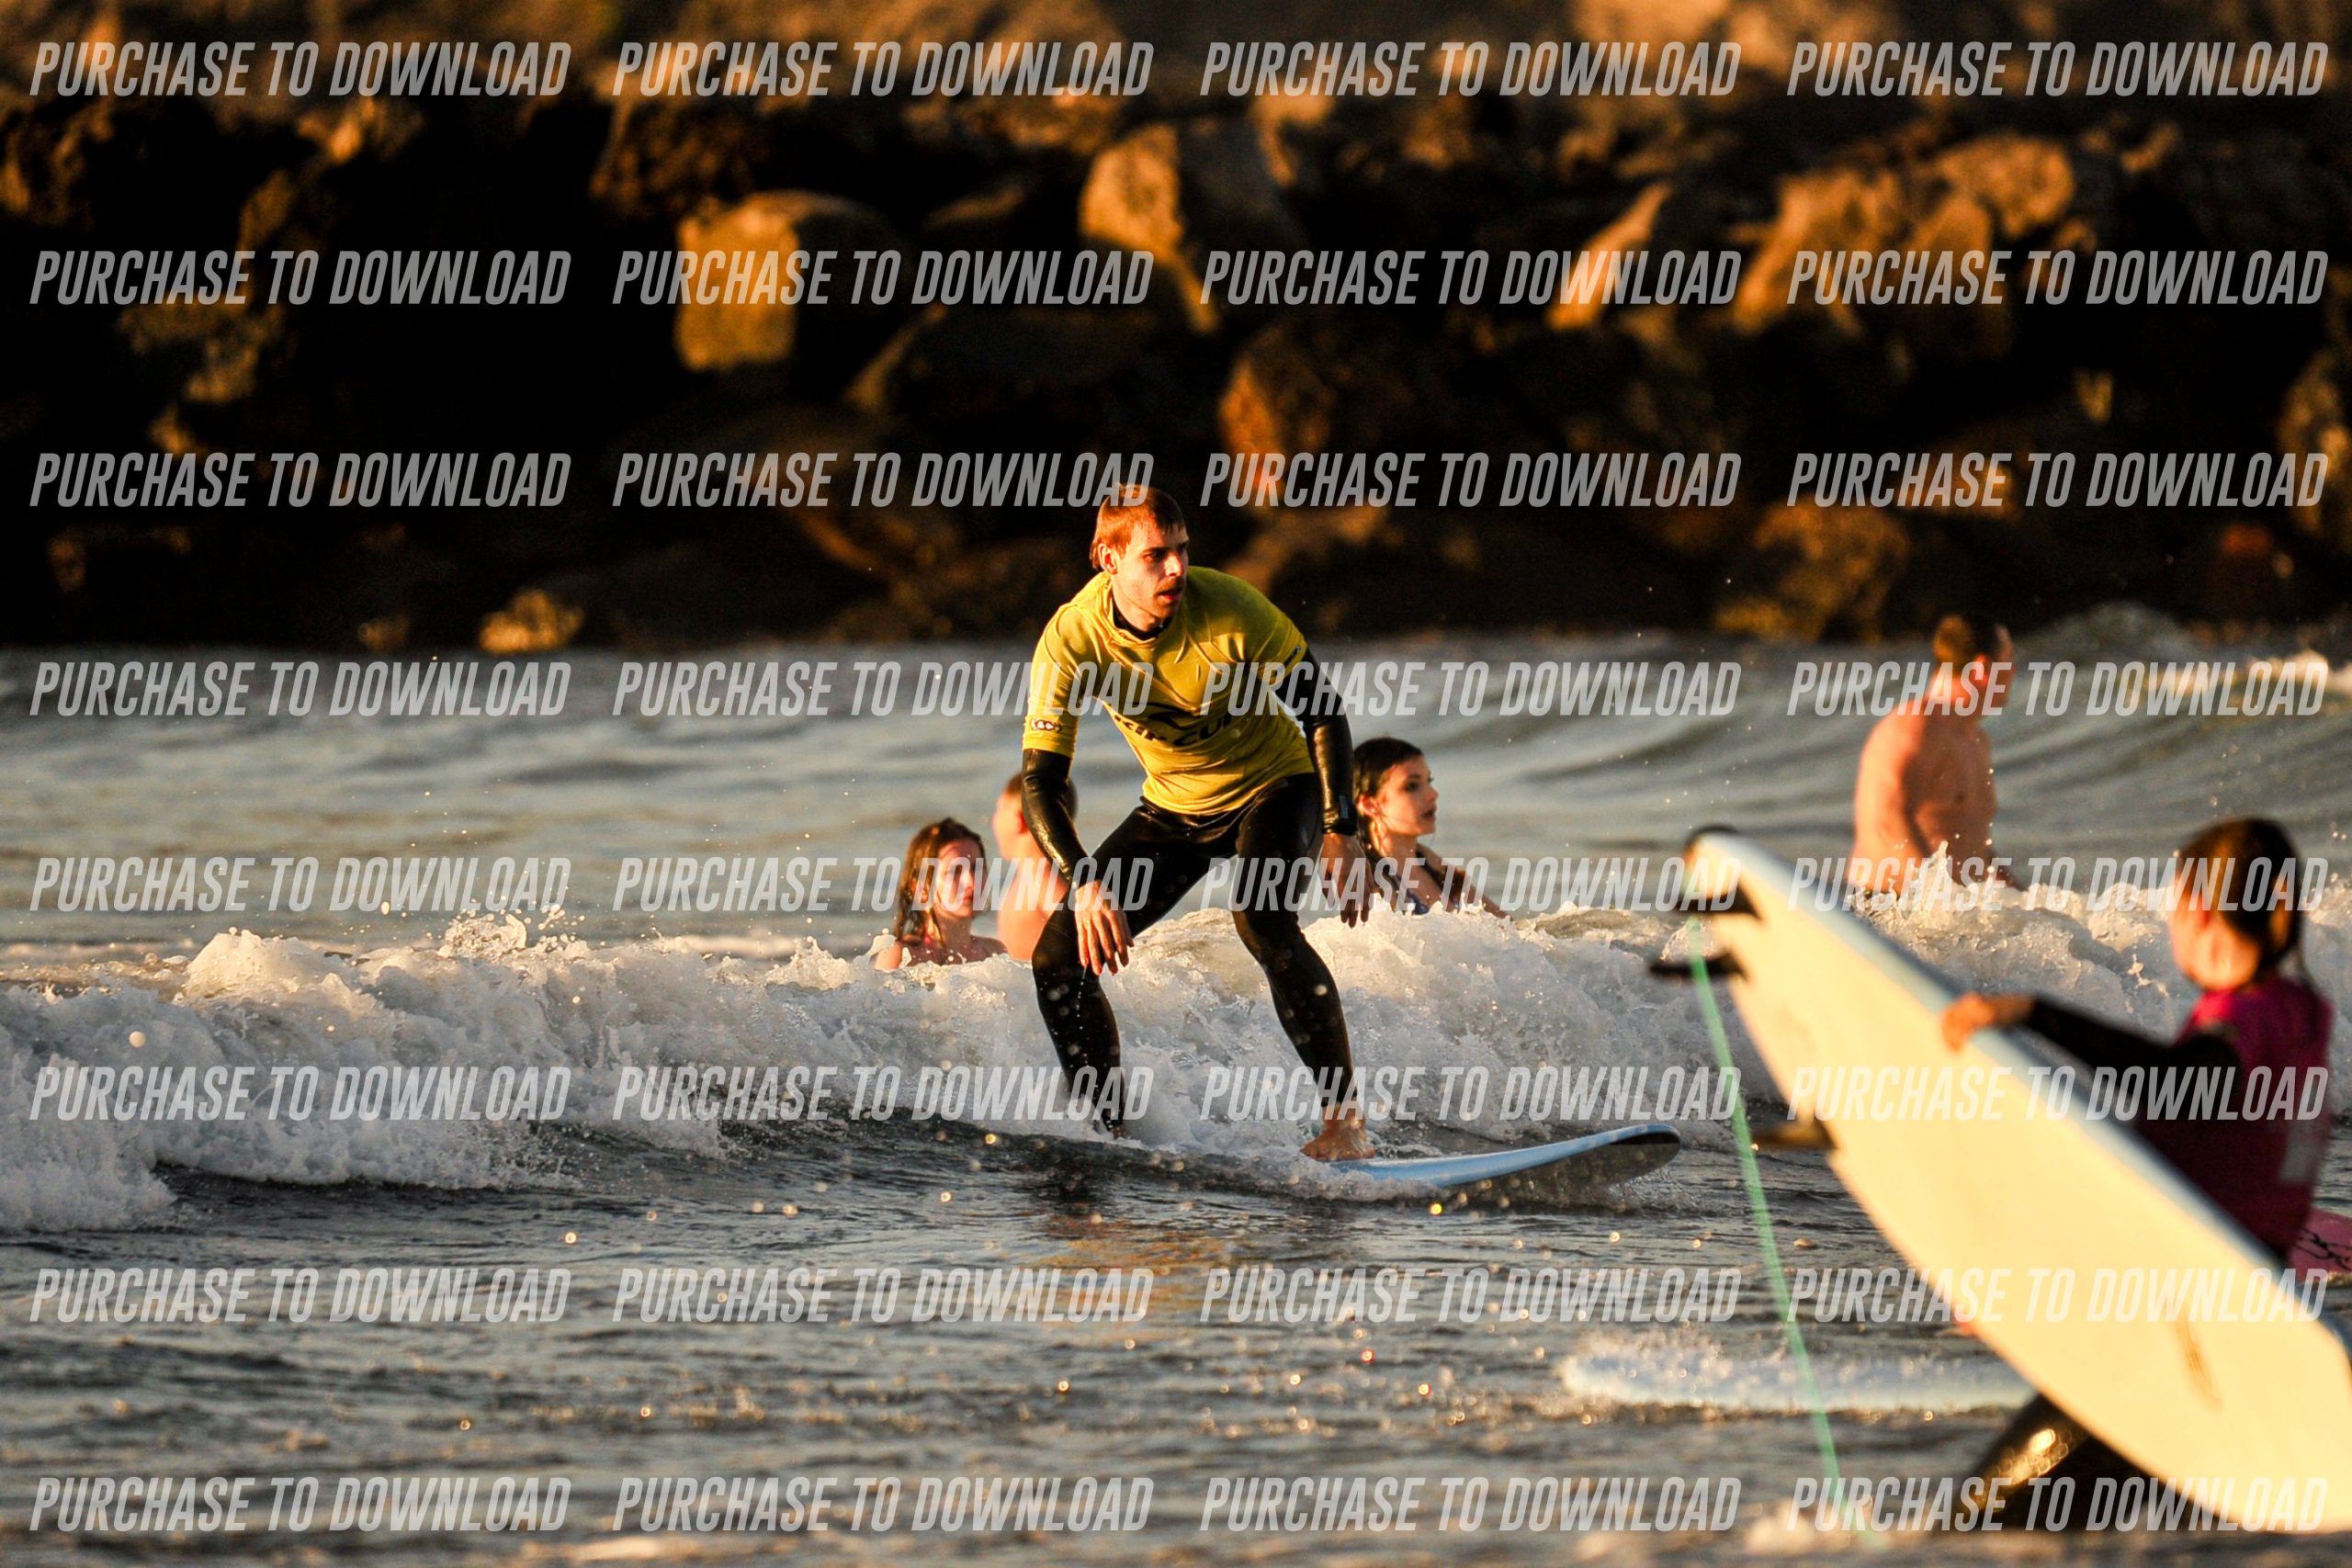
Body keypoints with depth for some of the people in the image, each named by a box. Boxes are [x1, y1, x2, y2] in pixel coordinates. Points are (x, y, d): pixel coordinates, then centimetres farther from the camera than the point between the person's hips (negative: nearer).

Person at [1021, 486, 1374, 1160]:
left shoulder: (1229, 609, -27)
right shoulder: (1073, 638, -22)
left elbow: (1319, 708, -16)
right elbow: (1040, 779, -21)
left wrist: (1340, 834, -23)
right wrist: (1083, 883, -35)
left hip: (1272, 788, -4)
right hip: (1174, 807, 4)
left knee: (1263, 924, -33)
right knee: (1060, 959, -8)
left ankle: (1345, 1118, -26)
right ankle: (1112, 1133, 7)